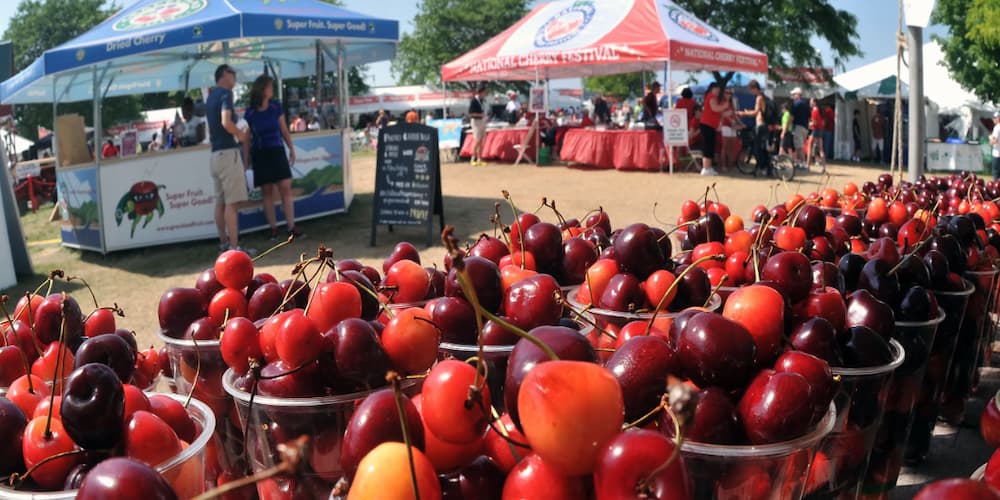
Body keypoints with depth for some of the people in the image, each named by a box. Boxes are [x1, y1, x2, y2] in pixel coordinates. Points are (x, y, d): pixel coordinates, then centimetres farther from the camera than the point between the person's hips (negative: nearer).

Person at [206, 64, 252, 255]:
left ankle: (224, 242, 19)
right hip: (228, 152, -9)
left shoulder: (211, 96, 17)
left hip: (215, 152, 9)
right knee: (231, 203, -9)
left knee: (221, 202, 13)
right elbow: (226, 122, -23)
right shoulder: (225, 93, -10)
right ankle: (234, 247, -11)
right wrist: (240, 134, -8)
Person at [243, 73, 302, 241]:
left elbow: (284, 130, 9)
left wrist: (291, 149, 8)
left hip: (277, 151, 1)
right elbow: (246, 139, 0)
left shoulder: (276, 107, 2)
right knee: (267, 192, 2)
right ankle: (273, 229, 8)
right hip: (260, 155, -1)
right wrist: (245, 161, -2)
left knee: (286, 188, -8)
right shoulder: (250, 113, -3)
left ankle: (291, 227, -9)